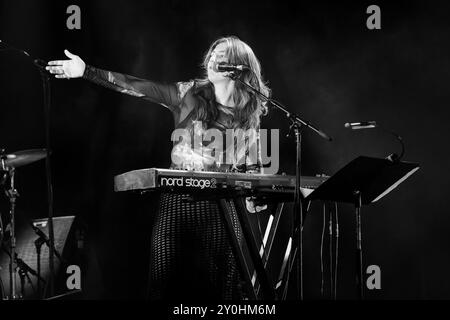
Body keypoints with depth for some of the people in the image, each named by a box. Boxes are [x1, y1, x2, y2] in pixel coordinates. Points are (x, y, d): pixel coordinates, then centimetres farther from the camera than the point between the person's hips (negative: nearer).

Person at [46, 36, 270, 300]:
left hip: (224, 205, 1)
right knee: (172, 279, -4)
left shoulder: (251, 113, 6)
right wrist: (87, 71, -15)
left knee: (221, 282, -2)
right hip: (180, 200, -1)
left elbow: (253, 165, 14)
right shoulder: (189, 94, 2)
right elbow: (138, 87, -7)